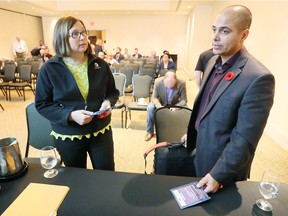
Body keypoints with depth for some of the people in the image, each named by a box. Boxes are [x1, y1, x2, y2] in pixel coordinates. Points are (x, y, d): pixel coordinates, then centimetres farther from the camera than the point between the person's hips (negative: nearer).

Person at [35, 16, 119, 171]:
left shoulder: (100, 64, -4)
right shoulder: (49, 69, -10)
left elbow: (113, 92, 7)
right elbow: (42, 105, -8)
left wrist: (108, 102, -16)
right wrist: (70, 115, -23)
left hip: (101, 132, 2)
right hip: (67, 137, -1)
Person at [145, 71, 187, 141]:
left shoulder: (182, 83, -25)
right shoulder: (158, 82, -24)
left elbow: (184, 100, -18)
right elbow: (154, 97, -16)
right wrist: (160, 107, -37)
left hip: (175, 105, 0)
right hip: (161, 104, 0)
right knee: (150, 107, -28)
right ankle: (150, 132, -9)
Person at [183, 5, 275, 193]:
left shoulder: (258, 78, -26)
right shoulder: (214, 62, -1)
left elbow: (245, 140, -25)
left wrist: (218, 175, -21)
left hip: (224, 168, -7)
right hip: (201, 152, 7)